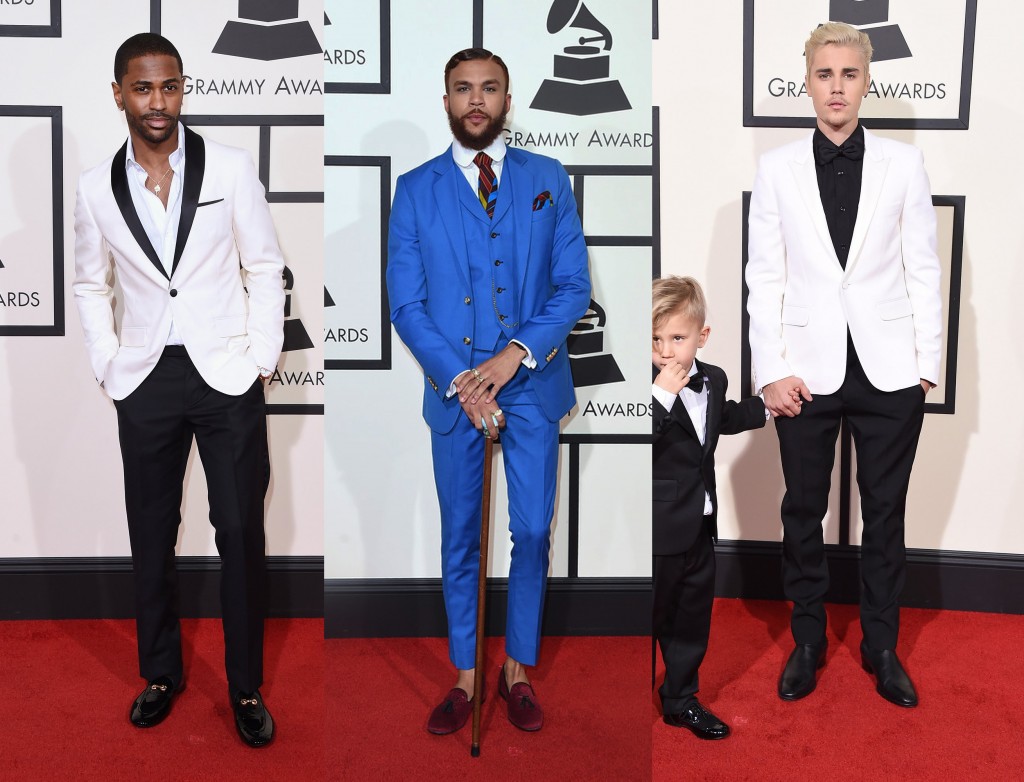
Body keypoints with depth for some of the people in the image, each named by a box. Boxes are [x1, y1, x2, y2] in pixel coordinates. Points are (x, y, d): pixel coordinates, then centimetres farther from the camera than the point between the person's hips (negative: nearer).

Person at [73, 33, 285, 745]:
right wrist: (108, 364, 4)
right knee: (151, 535, 11)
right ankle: (162, 672, 30)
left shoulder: (231, 169, -3)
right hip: (146, 380, 2)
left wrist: (263, 358, -4)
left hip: (226, 374, -2)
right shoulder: (97, 188, 3)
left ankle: (247, 686, 16)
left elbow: (266, 269, 2)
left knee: (241, 534, 1)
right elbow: (91, 285, 14)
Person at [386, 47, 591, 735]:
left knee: (532, 532, 6)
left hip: (532, 383, 0)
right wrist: (459, 381, -13)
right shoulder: (415, 190, 3)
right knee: (459, 536, 9)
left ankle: (519, 669, 25)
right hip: (453, 388, 0)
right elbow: (405, 302, -1)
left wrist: (517, 353, -14)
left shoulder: (549, 180, 5)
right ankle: (464, 677, 24)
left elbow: (574, 285, 0)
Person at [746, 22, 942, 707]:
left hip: (888, 369, 0)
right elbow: (765, 276, 0)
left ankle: (881, 644, 27)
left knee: (885, 511, 11)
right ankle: (808, 639, 28)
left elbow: (923, 268, 3)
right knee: (804, 510, 11)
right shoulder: (778, 168, 1)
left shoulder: (904, 163, 2)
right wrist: (771, 368, -7)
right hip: (808, 368, 0)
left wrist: (928, 360, 0)